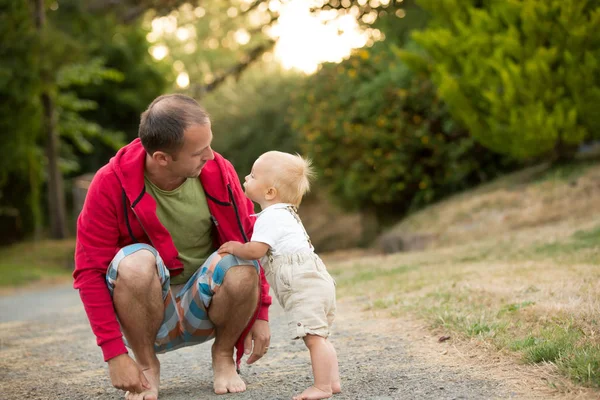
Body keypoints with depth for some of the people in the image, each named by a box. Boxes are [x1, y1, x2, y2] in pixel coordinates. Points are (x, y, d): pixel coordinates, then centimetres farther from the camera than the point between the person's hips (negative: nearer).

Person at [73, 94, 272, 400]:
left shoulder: (218, 172, -11)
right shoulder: (111, 184, -18)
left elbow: (251, 243, 1)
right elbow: (90, 272, -16)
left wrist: (261, 314, -2)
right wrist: (114, 354, -21)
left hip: (202, 309, 2)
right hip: (149, 312, -1)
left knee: (241, 265, -30)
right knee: (136, 262, -34)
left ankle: (223, 356, -2)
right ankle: (147, 366, -10)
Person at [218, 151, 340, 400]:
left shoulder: (271, 217, -11)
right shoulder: (284, 213, 23)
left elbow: (255, 250, -17)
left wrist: (234, 247, 1)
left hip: (304, 285, -11)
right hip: (315, 281, 11)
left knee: (314, 338, -12)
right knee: (318, 338, 15)